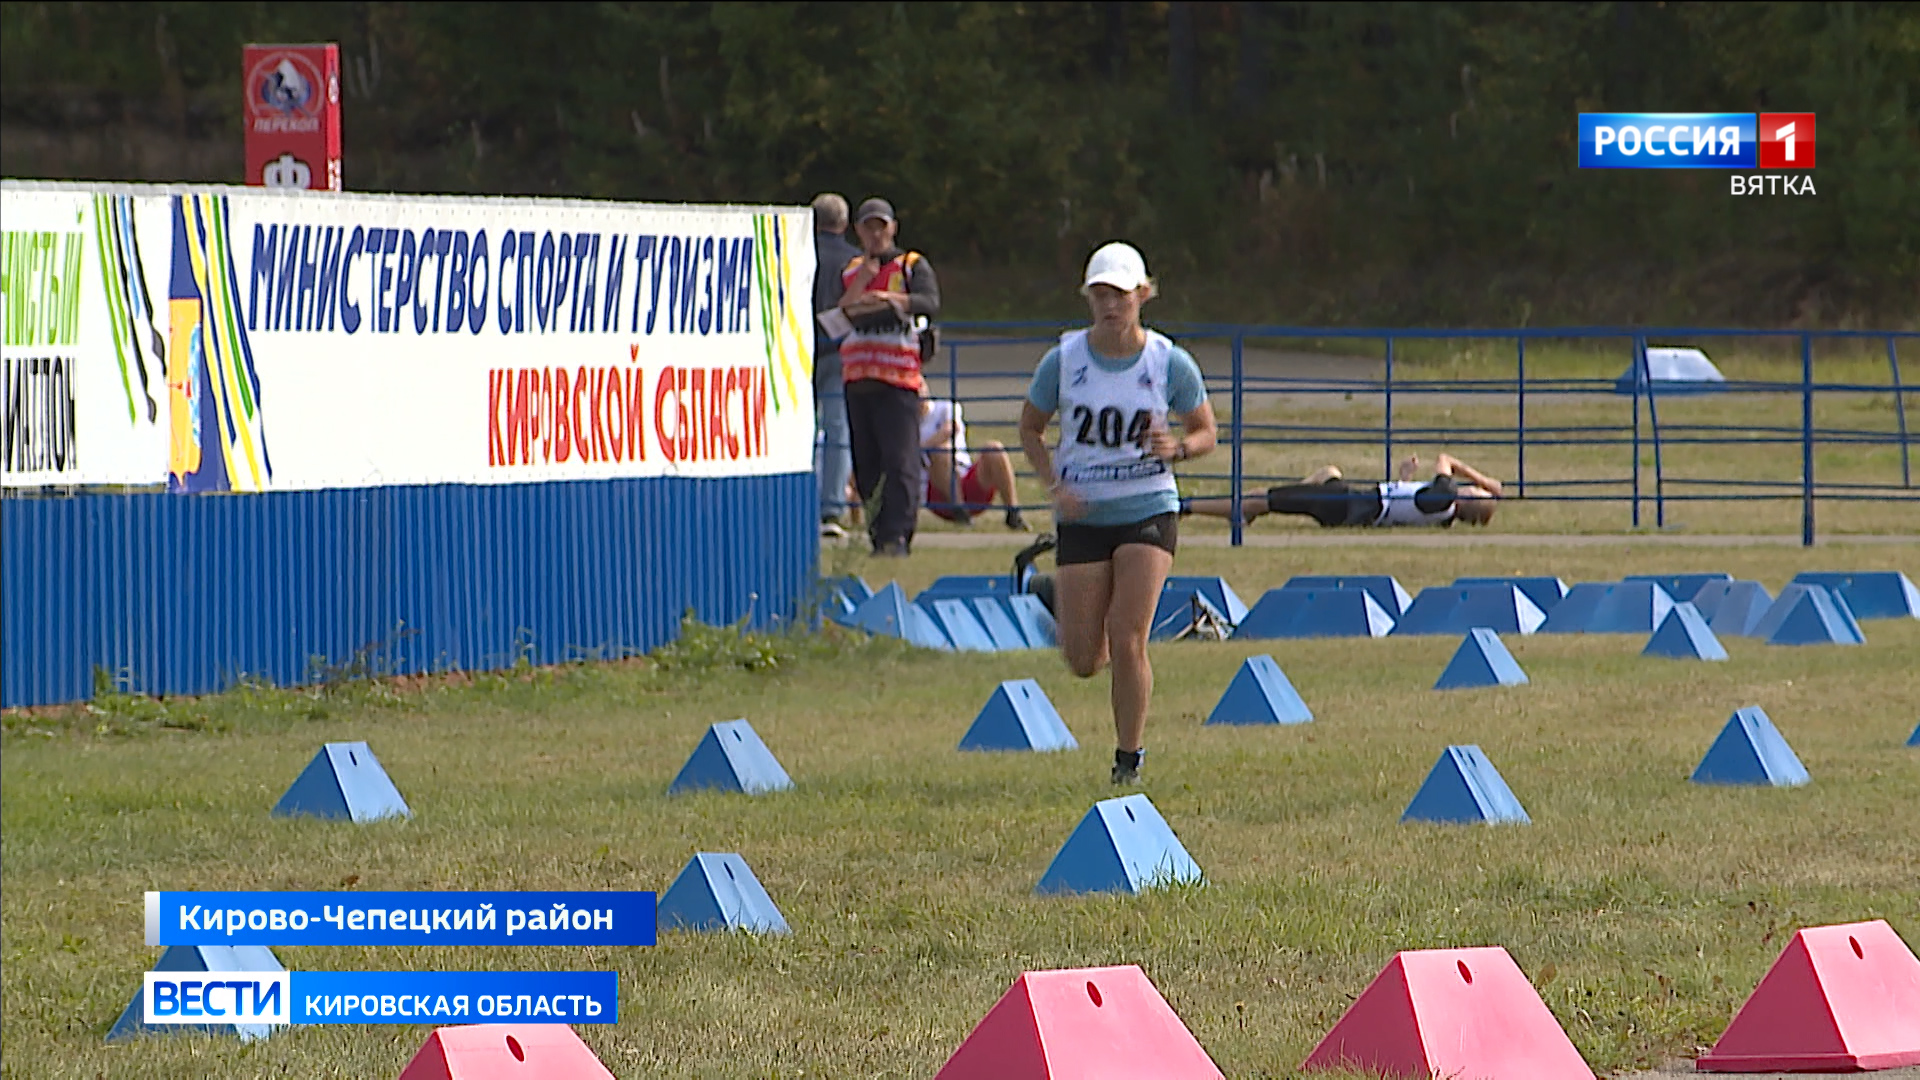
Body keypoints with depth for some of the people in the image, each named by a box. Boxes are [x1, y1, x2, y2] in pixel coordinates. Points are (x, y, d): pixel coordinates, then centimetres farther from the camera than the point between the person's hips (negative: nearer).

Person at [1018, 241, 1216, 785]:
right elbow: (1030, 429, 7)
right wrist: (1056, 485, -9)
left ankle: (1130, 756, 4)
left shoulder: (1169, 362, -7)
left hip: (1148, 512, -2)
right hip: (1082, 516, 2)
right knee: (1084, 661, 1)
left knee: (1127, 643, -14)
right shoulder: (1062, 361, -6)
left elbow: (1205, 432, 5)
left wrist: (1177, 449, -18)